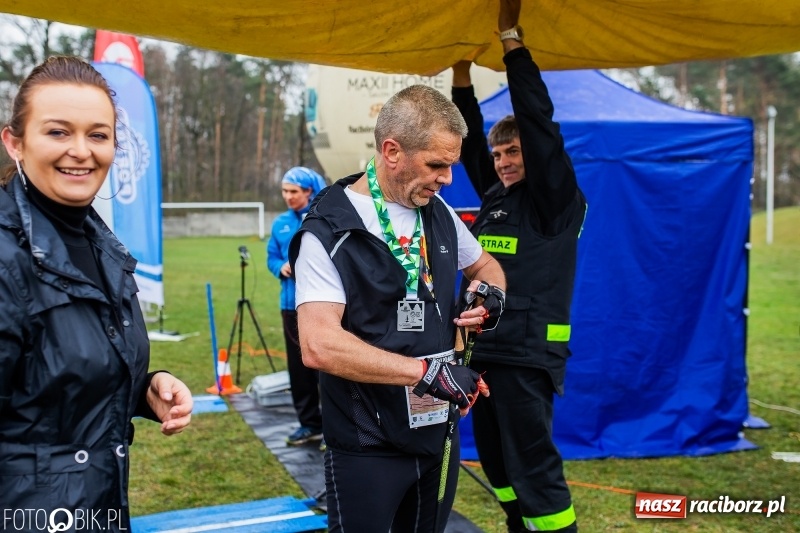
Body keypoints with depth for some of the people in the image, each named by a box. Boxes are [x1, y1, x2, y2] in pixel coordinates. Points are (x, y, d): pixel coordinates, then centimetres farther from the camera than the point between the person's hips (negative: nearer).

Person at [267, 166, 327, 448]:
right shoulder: (280, 223, 11)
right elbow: (271, 257, 18)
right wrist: (281, 267, -3)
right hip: (291, 304, 7)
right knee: (298, 365, 12)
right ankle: (309, 423, 25)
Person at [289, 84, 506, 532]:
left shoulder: (439, 213, 4)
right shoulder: (331, 230, -17)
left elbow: (485, 265, 22)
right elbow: (319, 346, -27)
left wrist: (492, 293, -2)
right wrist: (425, 371, -27)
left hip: (440, 432, 6)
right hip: (368, 447, -6)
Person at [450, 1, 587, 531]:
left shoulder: (556, 200, -5)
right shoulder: (496, 195, 14)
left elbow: (538, 121, -13)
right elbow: (470, 142, 14)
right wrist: (462, 73, 6)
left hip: (527, 356, -8)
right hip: (483, 352, 8)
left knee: (535, 469, -6)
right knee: (497, 464, 14)